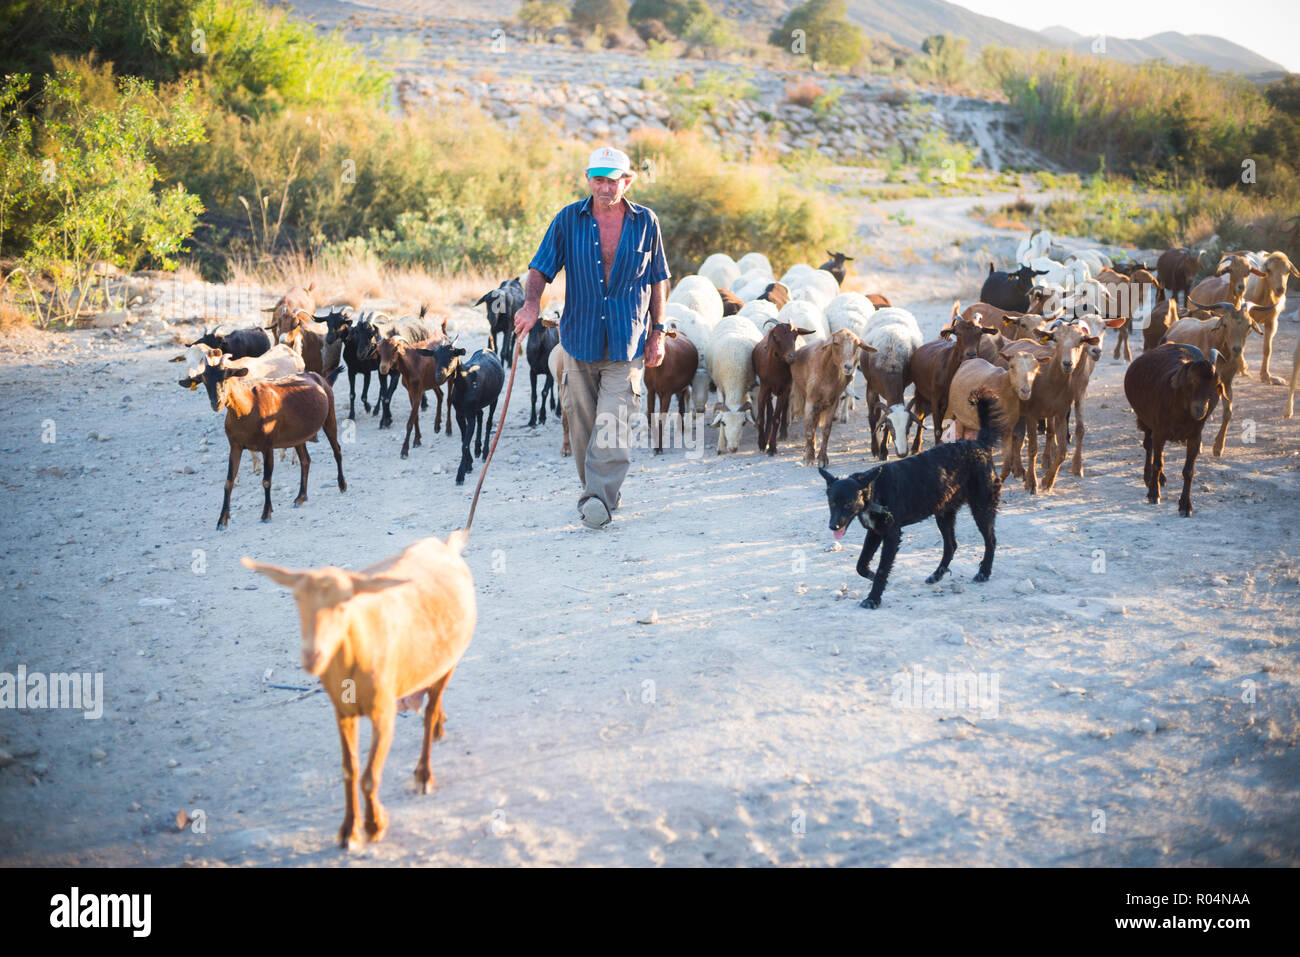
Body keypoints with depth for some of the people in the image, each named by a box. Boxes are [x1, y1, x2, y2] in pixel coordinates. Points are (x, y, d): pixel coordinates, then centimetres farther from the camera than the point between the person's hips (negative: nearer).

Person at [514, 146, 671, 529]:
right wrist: (532, 301, -19)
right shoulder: (568, 220, 3)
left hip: (628, 340, -2)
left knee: (612, 420, -13)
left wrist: (658, 332, 6)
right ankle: (595, 490, 23)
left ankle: (599, 498, -17)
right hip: (580, 336, 2)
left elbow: (658, 280, 10)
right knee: (582, 421, 8)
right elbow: (541, 268, 2)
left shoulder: (646, 222, 4)